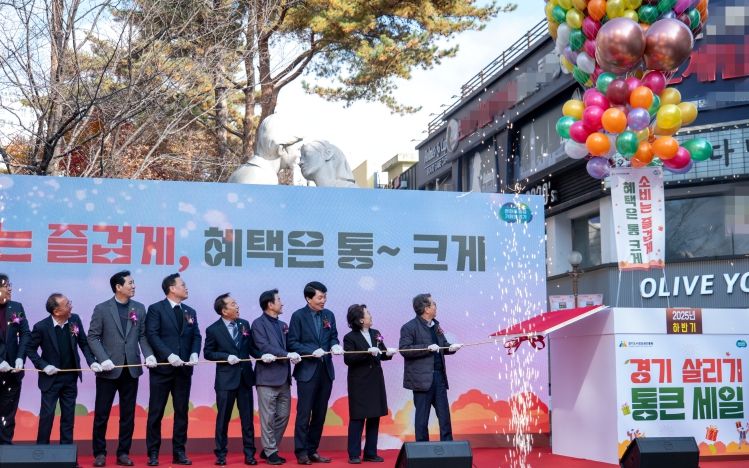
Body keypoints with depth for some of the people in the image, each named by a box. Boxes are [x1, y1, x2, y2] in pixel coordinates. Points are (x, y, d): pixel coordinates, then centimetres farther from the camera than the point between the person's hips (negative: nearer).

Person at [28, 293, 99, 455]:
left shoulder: (75, 320, -7)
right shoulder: (41, 327, -16)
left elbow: (83, 343, 3)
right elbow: (31, 349, -4)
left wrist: (91, 361, -9)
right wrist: (44, 366, -15)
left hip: (70, 377, 3)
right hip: (51, 378, -3)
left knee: (68, 415, 10)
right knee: (47, 415, 1)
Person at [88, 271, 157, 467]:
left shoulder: (139, 308, 8)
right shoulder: (102, 309, -2)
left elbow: (143, 335, 8)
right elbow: (93, 337, -3)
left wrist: (149, 354, -9)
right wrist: (103, 359, -15)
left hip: (131, 368, 3)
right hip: (109, 368, -3)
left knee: (128, 414, 7)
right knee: (102, 413, 2)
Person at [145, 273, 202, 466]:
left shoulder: (190, 312, 15)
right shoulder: (155, 309, -3)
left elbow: (196, 336, 10)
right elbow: (152, 335, -12)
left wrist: (194, 353, -9)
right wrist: (169, 355, -21)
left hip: (183, 369, 5)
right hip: (162, 367, -5)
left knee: (182, 411, 7)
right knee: (156, 412, 1)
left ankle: (179, 452, 14)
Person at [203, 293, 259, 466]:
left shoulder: (245, 324, 6)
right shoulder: (213, 329, -6)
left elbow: (252, 347, 9)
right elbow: (208, 353, -2)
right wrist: (227, 357, -16)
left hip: (245, 377, 3)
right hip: (226, 379, -3)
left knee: (247, 418, 6)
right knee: (223, 418, 5)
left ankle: (249, 454, 13)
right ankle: (221, 454, 15)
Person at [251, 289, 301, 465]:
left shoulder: (282, 325, 18)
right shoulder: (259, 323, -4)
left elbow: (288, 346, 16)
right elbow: (264, 347, -14)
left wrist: (293, 355, -6)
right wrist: (287, 355, -19)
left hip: (283, 377, 7)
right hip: (267, 377, -7)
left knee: (283, 416, 8)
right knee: (268, 417, -2)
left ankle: (269, 449, 19)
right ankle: (270, 452, 6)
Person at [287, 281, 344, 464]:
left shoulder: (329, 315, 8)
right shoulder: (298, 316, -6)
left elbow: (333, 337, 14)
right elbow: (292, 343, -9)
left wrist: (335, 346, -9)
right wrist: (312, 351, -20)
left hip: (326, 370, 5)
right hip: (307, 370, -5)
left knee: (320, 414, 9)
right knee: (304, 413, -2)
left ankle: (313, 450, 18)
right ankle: (301, 452, 5)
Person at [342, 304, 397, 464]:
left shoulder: (376, 334, 8)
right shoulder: (350, 337, -9)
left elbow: (381, 354, 12)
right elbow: (348, 359, -17)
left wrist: (388, 353, -10)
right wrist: (367, 352, -25)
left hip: (376, 382, 6)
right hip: (359, 384, -6)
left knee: (374, 417, 9)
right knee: (357, 418, 0)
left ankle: (370, 453, 18)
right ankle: (354, 454, 7)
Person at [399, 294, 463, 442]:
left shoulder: (436, 326, 14)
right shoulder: (409, 327, -8)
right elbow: (404, 349, -17)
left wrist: (450, 347, -1)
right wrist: (427, 348, -22)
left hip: (439, 376, 7)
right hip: (422, 378, -7)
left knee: (444, 414, 8)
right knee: (422, 416, 1)